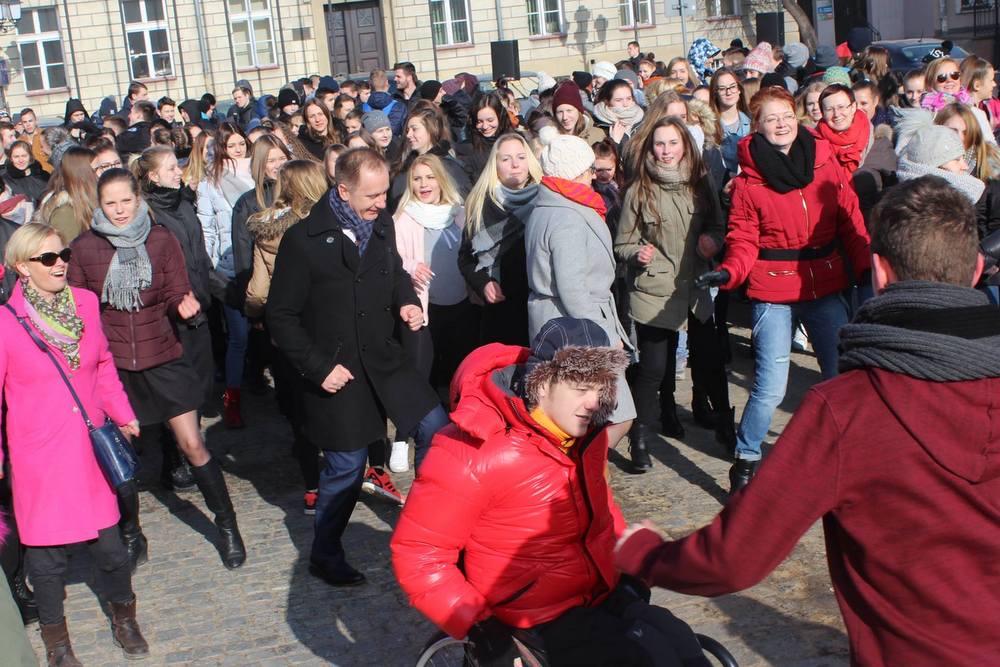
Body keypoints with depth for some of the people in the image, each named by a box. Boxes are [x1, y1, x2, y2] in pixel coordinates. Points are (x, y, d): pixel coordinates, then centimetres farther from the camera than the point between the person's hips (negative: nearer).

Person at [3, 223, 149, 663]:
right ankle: (54, 634, 32)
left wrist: (122, 414, 8)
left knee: (108, 543, 8)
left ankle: (123, 617, 34)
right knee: (48, 549, 8)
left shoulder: (85, 303, 2)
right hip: (39, 457, -3)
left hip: (90, 449, 3)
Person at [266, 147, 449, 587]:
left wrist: (406, 301, 0)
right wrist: (318, 368, -14)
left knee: (437, 430, -3)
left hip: (385, 360, 5)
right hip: (338, 372, -5)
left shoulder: (382, 224, 2)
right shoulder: (304, 239, -14)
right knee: (346, 468, 5)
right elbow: (281, 316, -9)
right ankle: (324, 557, 28)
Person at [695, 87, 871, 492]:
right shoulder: (748, 178, -4)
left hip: (826, 287, 4)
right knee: (771, 387, -7)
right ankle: (746, 460, 13)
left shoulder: (826, 163, 3)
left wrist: (866, 269, -5)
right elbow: (744, 240, -3)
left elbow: (850, 222, 5)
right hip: (772, 292, -3)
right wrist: (728, 272, -22)